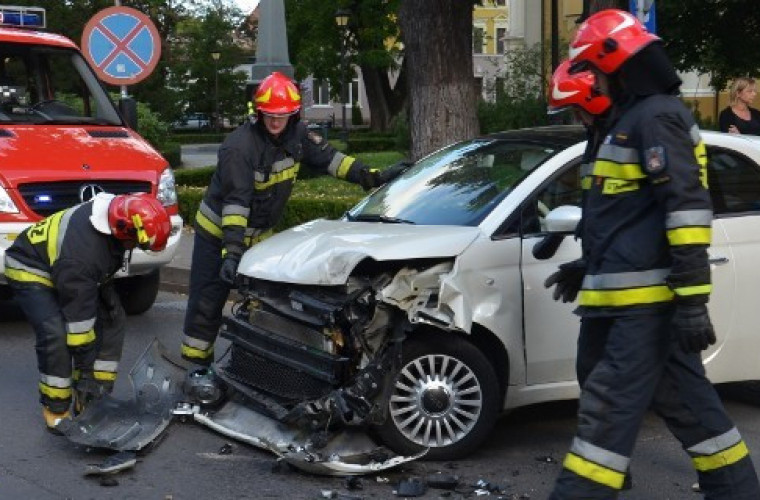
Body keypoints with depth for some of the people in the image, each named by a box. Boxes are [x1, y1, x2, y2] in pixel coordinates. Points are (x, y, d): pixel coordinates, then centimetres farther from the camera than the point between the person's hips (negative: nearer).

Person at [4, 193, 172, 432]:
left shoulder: (117, 210, -20)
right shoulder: (82, 251, -42)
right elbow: (79, 317, -33)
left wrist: (108, 294, -1)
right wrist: (85, 372, -25)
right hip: (31, 269, -8)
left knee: (113, 320, -3)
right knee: (56, 334, -27)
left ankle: (97, 397, 5)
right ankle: (56, 408, -9)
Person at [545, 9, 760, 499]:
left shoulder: (657, 115, -11)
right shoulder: (634, 117, 21)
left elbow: (686, 206, -21)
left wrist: (692, 297, -26)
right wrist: (589, 269, 35)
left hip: (647, 299, -10)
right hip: (644, 297, 10)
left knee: (609, 409, -10)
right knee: (687, 404, 14)